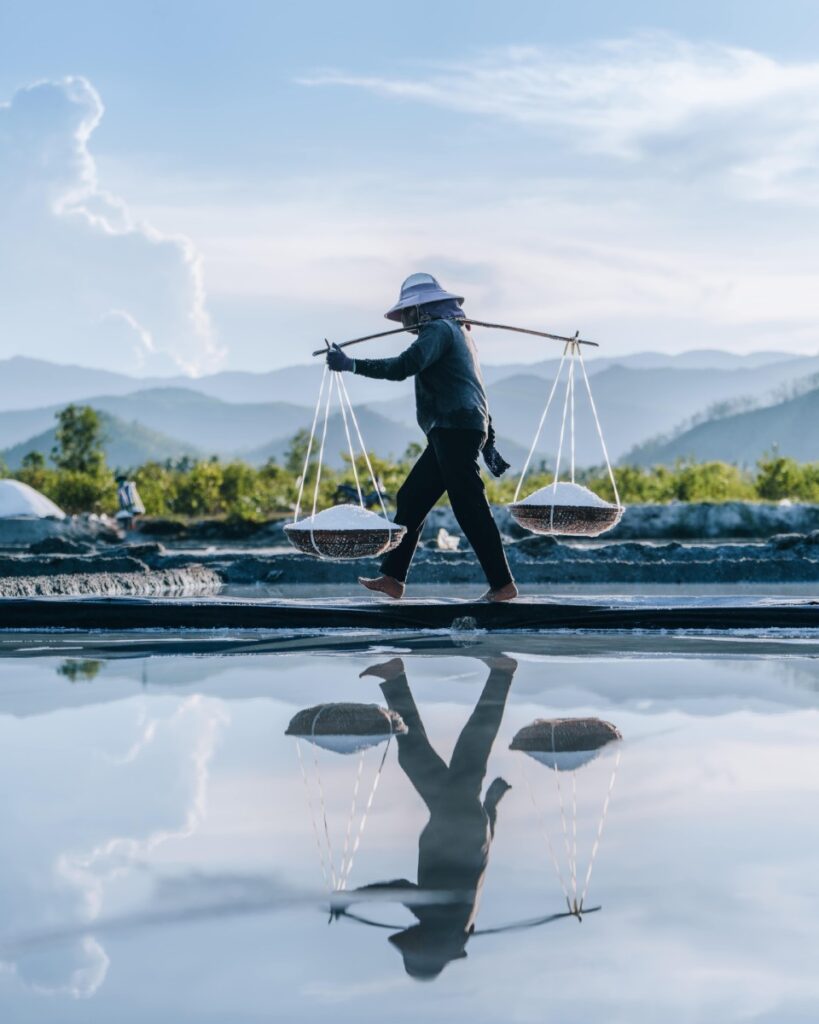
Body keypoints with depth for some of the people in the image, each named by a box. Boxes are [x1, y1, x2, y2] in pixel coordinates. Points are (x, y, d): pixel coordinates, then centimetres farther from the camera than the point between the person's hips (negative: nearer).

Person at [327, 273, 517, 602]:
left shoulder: (439, 329, -7)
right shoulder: (458, 331, 24)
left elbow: (404, 367, -22)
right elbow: (474, 390, 26)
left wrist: (352, 365, -21)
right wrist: (488, 443, 27)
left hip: (455, 429, -10)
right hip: (452, 433, 10)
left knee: (470, 509, -10)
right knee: (410, 499, 11)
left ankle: (503, 584, -8)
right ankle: (392, 578, 12)